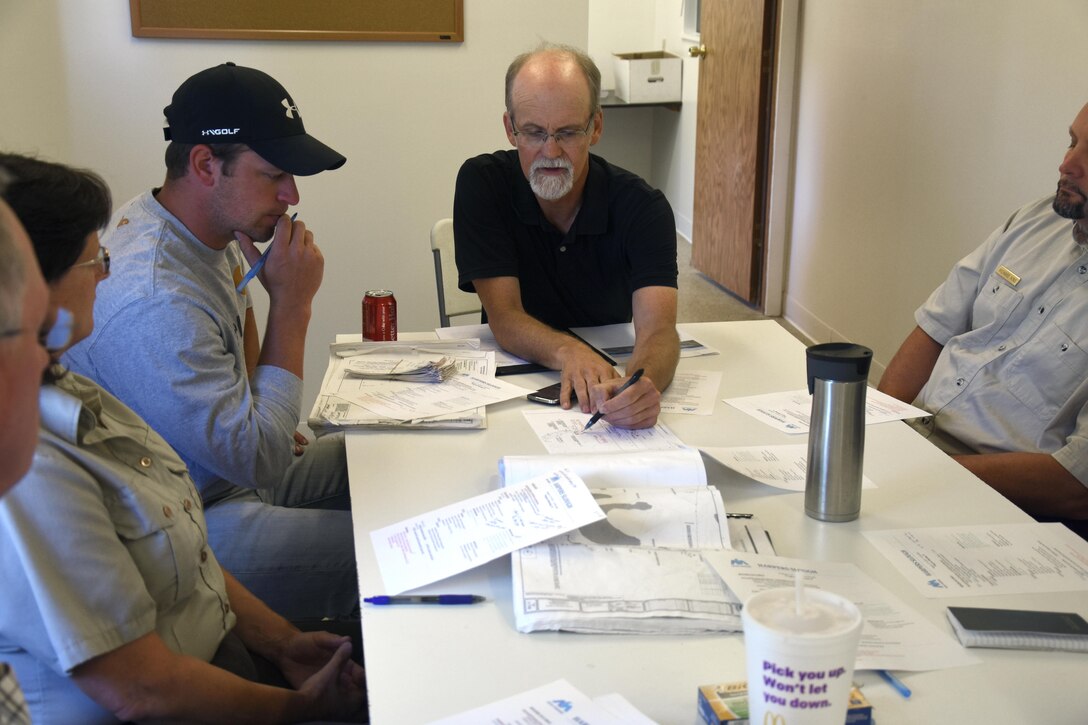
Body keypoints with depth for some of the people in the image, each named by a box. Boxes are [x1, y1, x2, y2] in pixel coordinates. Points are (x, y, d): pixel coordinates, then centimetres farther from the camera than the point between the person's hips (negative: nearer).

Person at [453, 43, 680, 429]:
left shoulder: (643, 206, -11)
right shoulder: (481, 184, -10)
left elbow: (658, 328, -24)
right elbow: (504, 316, -14)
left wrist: (643, 384, -49)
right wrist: (567, 352, -36)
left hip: (614, 373, 1)